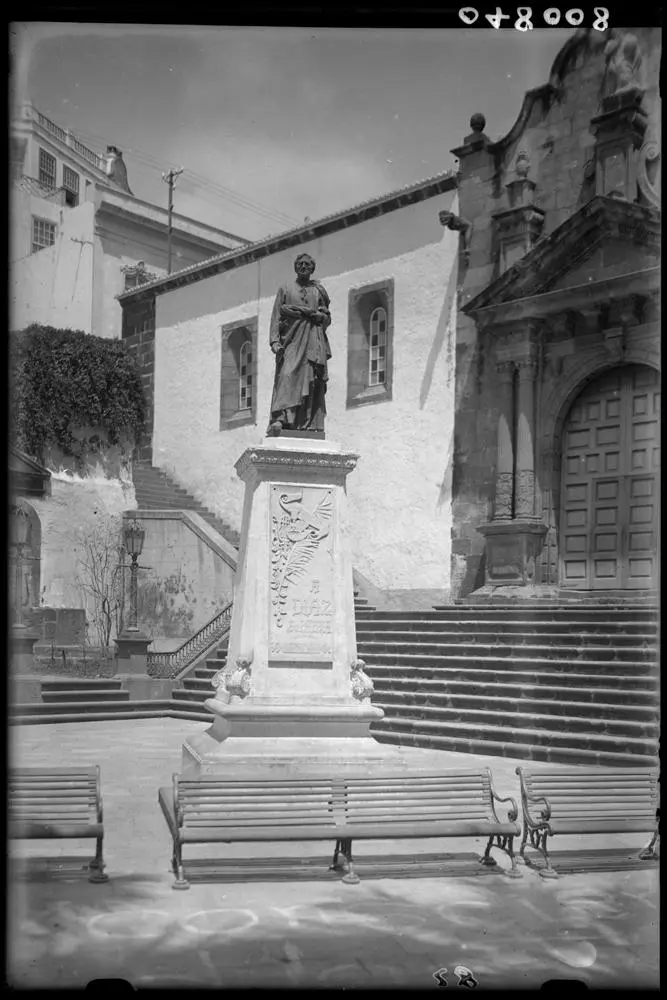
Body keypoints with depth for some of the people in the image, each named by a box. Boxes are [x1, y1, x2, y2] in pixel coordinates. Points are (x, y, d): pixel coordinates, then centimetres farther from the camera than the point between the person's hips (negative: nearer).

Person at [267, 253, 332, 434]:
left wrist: (314, 314, -4)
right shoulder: (285, 290, 18)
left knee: (310, 380, -9)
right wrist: (275, 341, -6)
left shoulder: (318, 291, 21)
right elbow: (276, 317, 8)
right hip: (291, 339, -2)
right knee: (287, 376, -20)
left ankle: (308, 424, -14)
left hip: (313, 342, 2)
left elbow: (327, 318, 18)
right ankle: (280, 419, -33)